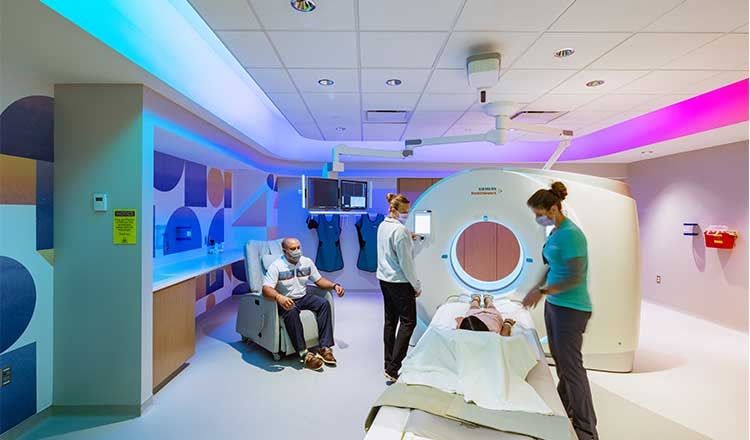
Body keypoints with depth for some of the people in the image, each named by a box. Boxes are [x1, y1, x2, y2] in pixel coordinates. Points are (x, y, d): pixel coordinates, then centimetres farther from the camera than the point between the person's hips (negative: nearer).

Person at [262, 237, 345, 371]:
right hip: (285, 301, -5)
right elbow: (266, 289, -23)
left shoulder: (307, 262, 4)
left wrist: (334, 285, -9)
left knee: (324, 303, -20)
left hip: (304, 297, 5)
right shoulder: (276, 266, -12)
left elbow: (319, 280, 10)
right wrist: (278, 297, -45)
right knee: (291, 313, -37)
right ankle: (304, 354, -32)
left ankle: (324, 348, -21)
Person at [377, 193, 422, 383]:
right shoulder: (400, 231, -19)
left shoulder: (382, 226, 7)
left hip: (384, 280, 9)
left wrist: (409, 239, 8)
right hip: (400, 282, -9)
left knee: (390, 321, 14)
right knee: (408, 322, -1)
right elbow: (406, 262, -18)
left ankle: (388, 364, 23)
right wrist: (417, 285, -9)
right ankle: (393, 369, -2)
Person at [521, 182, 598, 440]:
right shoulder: (554, 232, 8)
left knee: (571, 366, 0)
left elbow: (575, 278, -22)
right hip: (553, 304, 9)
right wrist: (535, 289, 14)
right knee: (560, 362, 17)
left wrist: (543, 291, -19)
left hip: (570, 308, -9)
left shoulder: (570, 234, -19)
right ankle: (565, 410, 33)